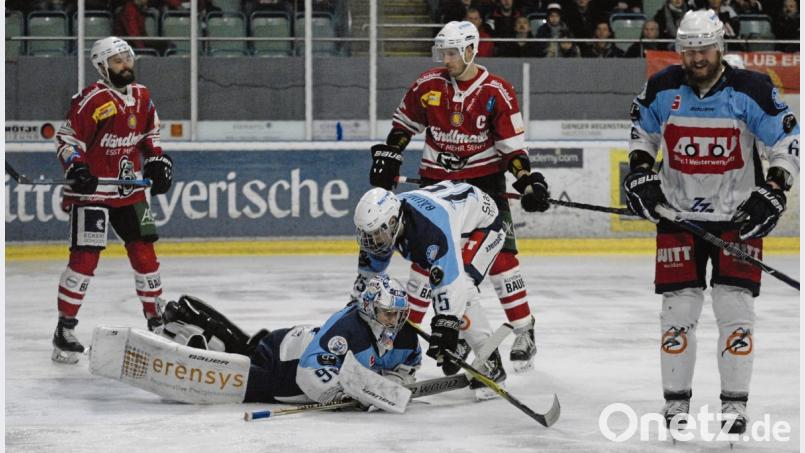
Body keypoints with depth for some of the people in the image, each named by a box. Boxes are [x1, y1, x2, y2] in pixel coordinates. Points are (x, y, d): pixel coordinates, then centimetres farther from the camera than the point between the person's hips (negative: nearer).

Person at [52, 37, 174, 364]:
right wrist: (76, 168, -27)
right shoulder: (91, 100, -15)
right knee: (85, 257, -12)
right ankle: (65, 328, -5)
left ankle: (155, 317, 22)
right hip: (92, 190, -6)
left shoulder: (141, 97, 8)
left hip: (130, 189, 7)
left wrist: (157, 161, 9)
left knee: (144, 250, 8)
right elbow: (66, 139, -13)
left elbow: (149, 134, 23)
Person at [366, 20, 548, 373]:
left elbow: (512, 145, -9)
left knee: (500, 255, -9)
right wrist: (387, 157, 10)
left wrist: (528, 180, -19)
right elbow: (404, 122, 13)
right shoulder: (427, 86, -3)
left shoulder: (497, 92, -11)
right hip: (437, 181, 2)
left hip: (484, 180, -2)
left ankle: (524, 332, -3)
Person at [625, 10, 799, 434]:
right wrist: (640, 172, 1)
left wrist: (772, 192, -15)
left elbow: (788, 139, -6)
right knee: (679, 308, 2)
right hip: (678, 214, 2)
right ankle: (676, 400, 14)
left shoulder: (750, 90, -12)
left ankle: (735, 403, 6)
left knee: (735, 307, -4)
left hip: (738, 215, -2)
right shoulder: (662, 89, -4)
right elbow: (642, 129, 14)